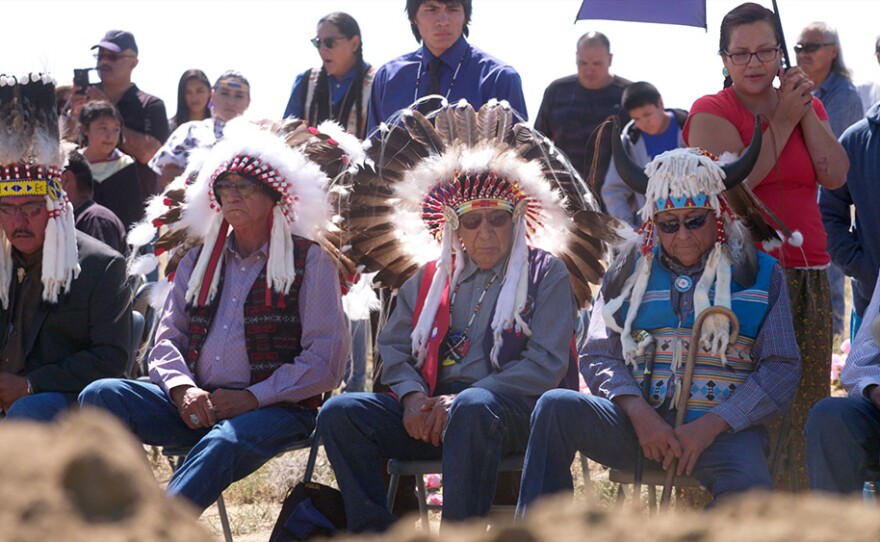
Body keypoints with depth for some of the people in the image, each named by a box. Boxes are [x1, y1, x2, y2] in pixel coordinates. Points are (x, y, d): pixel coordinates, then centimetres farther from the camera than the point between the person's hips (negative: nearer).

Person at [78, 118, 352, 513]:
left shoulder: (309, 261, 6)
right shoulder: (198, 261, 22)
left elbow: (325, 360, -2)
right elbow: (168, 337, 16)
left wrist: (251, 398, -14)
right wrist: (182, 388, -8)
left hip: (273, 408, -5)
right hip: (195, 406, 5)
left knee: (223, 442, -39)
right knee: (100, 397, -20)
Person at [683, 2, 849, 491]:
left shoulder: (809, 106, 17)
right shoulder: (712, 112, 2)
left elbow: (835, 176, 2)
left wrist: (806, 113, -3)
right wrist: (782, 120, -7)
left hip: (808, 277, 5)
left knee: (805, 409, 2)